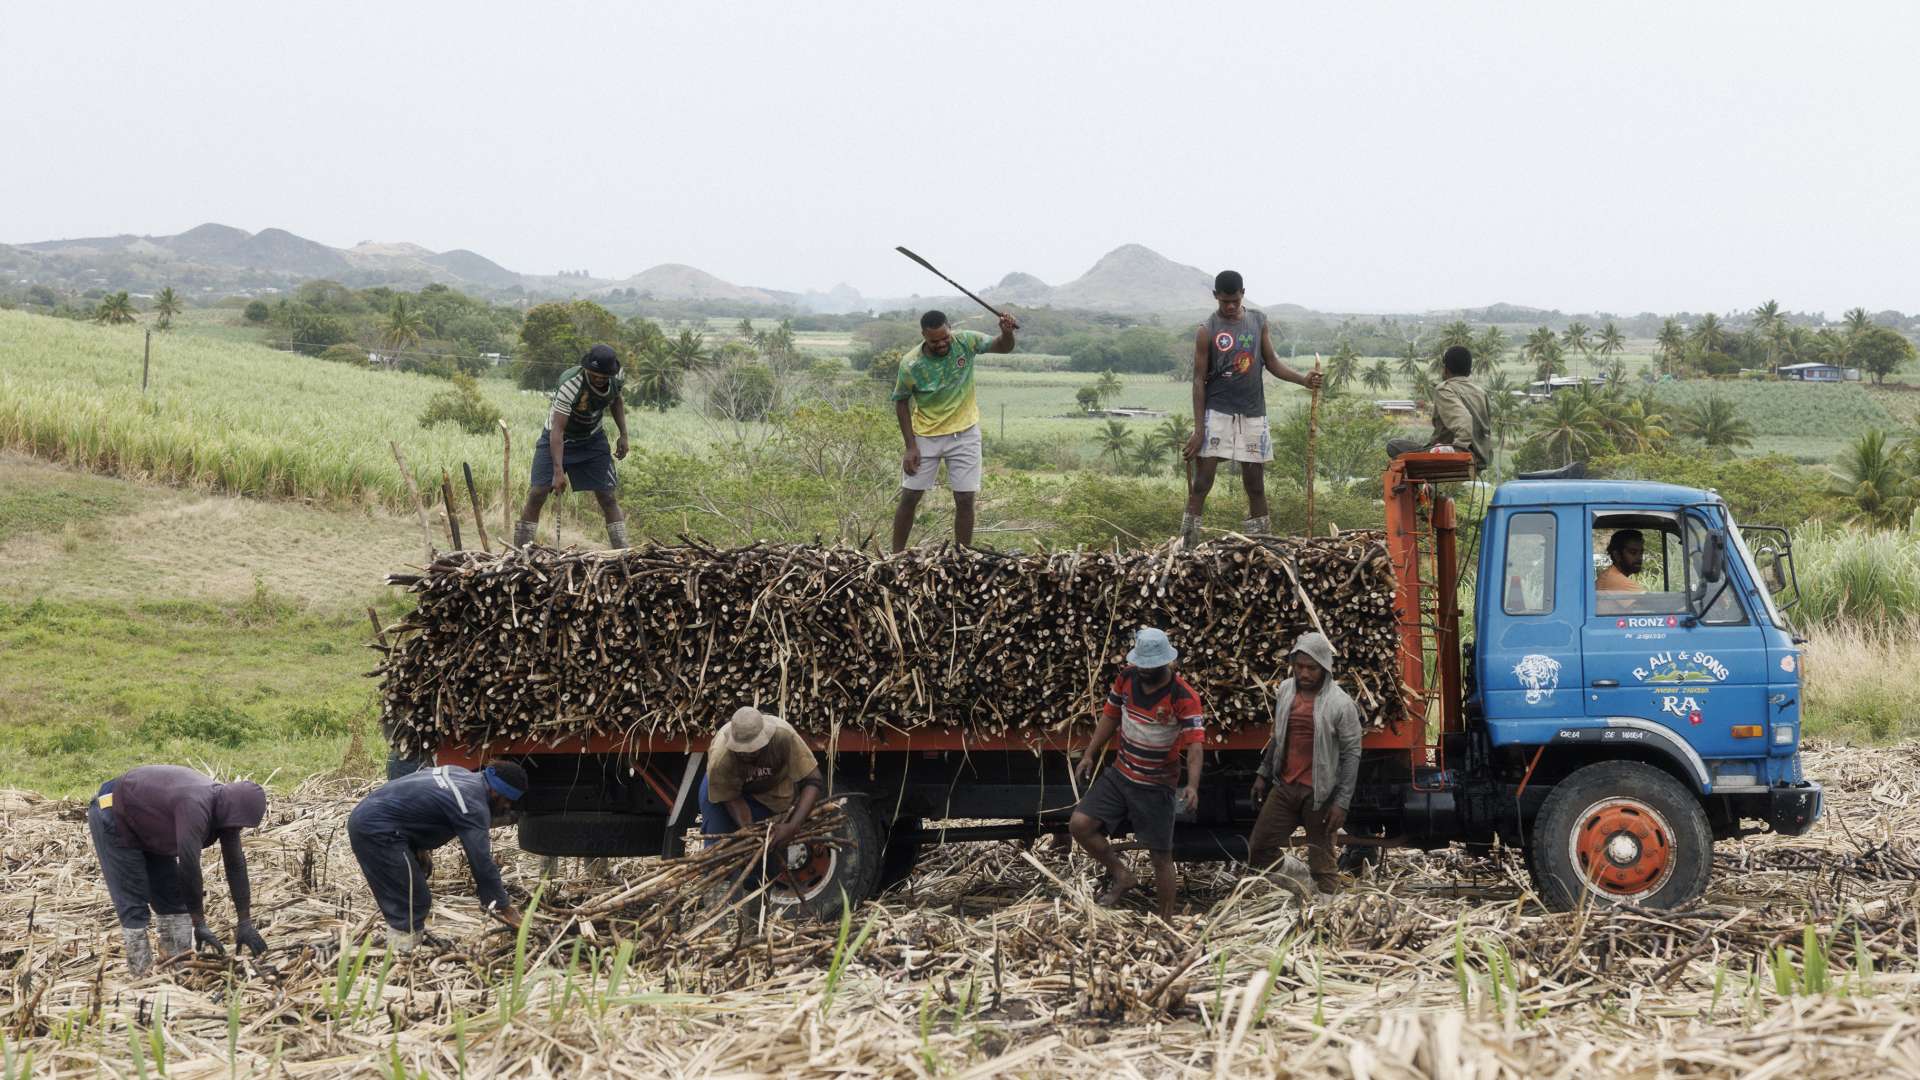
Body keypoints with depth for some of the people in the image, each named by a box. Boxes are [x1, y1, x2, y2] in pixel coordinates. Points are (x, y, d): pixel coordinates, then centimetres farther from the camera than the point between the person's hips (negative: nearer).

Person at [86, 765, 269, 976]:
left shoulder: (225, 808, -12)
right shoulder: (194, 807, -40)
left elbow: (236, 865, -6)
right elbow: (189, 866, -40)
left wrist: (245, 924, -5)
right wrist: (199, 925, -33)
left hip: (146, 823, 9)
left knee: (172, 896, 6)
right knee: (133, 903, -11)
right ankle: (143, 975, -7)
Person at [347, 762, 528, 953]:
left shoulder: (459, 773, 12)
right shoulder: (474, 807, -15)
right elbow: (482, 862, -16)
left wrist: (422, 848, 17)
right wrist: (504, 907, -8)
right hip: (378, 830, -10)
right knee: (414, 903, -8)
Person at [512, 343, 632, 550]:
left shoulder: (617, 378, -16)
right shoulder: (571, 385, -35)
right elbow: (557, 430, -38)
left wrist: (623, 435, -1)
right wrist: (558, 471, -45)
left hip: (593, 440, 4)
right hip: (557, 439, -4)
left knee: (608, 497, -3)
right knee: (537, 493, -14)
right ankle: (519, 551, -9)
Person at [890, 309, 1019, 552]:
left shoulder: (965, 342, -14)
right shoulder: (910, 364, -17)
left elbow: (1003, 347, -6)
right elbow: (901, 403, -5)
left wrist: (1007, 332, -31)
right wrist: (911, 446, -10)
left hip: (964, 434, 1)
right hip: (925, 436, -1)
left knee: (965, 499, -1)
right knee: (909, 497, 1)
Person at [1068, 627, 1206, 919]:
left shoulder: (1184, 698, -22)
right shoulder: (1127, 678, -5)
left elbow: (1195, 745, -30)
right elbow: (1110, 716, 11)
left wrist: (1192, 785, -46)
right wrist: (1089, 755, 6)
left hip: (1157, 788, -5)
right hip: (1119, 775, 5)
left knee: (1161, 856, 0)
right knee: (1079, 824, -10)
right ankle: (1122, 876, 10)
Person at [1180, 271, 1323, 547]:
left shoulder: (1258, 322, 7)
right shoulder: (1207, 331, -4)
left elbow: (1271, 363, 12)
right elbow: (1199, 381, -5)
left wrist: (1303, 379, -6)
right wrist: (1198, 429, -10)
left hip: (1252, 414, 4)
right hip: (1217, 413, -3)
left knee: (1256, 485, 5)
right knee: (1202, 481, -8)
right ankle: (1187, 545, -7)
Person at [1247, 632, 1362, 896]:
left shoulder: (1340, 704, -12)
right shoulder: (1285, 691, 5)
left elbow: (1351, 754, -10)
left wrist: (1342, 803, -14)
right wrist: (1263, 774, 18)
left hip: (1319, 794, -6)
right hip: (1284, 787, 6)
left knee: (1322, 863, 0)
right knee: (1259, 849, 5)